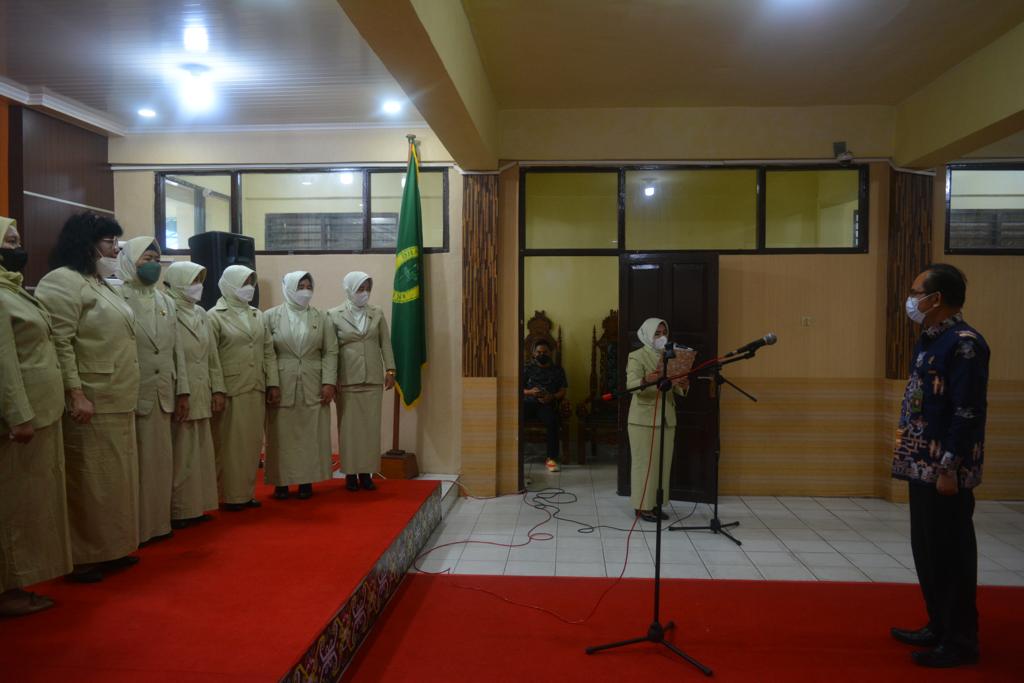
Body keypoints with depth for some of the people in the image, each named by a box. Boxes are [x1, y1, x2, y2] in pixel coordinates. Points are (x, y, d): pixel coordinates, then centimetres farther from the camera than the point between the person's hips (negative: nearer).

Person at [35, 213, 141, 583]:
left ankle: (108, 548, 25)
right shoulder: (63, 281, -10)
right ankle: (81, 557, 10)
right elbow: (59, 343, -18)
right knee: (87, 480, -1)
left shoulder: (100, 283, 17)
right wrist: (76, 394, -23)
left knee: (114, 476, 14)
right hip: (90, 402, -9)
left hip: (118, 400, 9)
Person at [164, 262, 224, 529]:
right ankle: (178, 511, 8)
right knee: (180, 456, -1)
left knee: (200, 452, 11)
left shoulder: (201, 314, 14)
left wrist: (218, 389, 10)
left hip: (202, 395, 7)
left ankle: (195, 506, 21)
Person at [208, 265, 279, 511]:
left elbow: (268, 351, 12)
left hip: (256, 389, 5)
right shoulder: (215, 316, -4)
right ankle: (230, 495, 10)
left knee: (253, 442, 9)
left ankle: (247, 491, 19)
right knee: (231, 443, 1)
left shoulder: (257, 315, 13)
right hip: (230, 390, -5)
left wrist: (273, 384, 6)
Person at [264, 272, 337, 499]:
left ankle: (307, 480, 14)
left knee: (311, 435, 4)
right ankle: (281, 481, 13)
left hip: (313, 387, 1)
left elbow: (330, 352, 3)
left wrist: (329, 383, -5)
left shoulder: (322, 318, 6)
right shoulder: (272, 316, 2)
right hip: (281, 386, -1)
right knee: (282, 436, 4)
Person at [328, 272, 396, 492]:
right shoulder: (334, 315, -1)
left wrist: (390, 370, 2)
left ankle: (366, 472, 12)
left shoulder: (377, 313, 8)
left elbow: (385, 343, 8)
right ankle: (351, 473, 10)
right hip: (347, 379, -2)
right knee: (348, 426, 3)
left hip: (373, 379, 2)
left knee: (371, 426, 4)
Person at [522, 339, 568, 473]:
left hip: (548, 404, -1)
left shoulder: (558, 370, 17)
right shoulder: (528, 369, 19)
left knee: (552, 421, -36)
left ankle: (552, 458, -29)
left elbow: (563, 391, 9)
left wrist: (552, 397, -13)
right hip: (529, 402, 1)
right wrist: (530, 392, -10)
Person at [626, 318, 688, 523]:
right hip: (644, 419, -6)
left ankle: (654, 504, 18)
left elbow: (676, 389, 9)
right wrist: (646, 380, -41)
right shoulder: (637, 356, -6)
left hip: (666, 419, 6)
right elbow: (631, 386, -19)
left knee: (662, 463, 9)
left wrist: (683, 386, -15)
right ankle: (641, 506, 6)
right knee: (644, 462, -2)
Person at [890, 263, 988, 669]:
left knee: (949, 553, 1)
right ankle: (939, 627, 29)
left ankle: (960, 641, 13)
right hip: (922, 466, 10)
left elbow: (969, 412, -20)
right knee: (926, 550, 16)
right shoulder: (929, 341, 13)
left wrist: (949, 468, -21)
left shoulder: (964, 344, -16)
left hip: (945, 471, -9)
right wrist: (908, 455, 18)